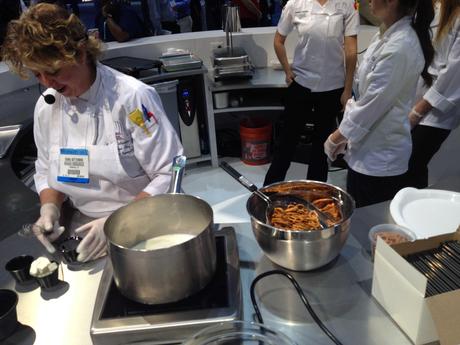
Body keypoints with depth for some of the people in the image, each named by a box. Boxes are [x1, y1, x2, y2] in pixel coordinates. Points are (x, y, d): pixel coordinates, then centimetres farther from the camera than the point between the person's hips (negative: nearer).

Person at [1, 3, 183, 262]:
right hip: (87, 235, 4)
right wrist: (50, 209, -3)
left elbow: (169, 175, -14)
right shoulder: (46, 107, 1)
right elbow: (47, 172, 15)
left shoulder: (132, 97, -16)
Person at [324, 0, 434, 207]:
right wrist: (344, 135, 12)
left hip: (379, 159, -8)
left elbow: (373, 103, -20)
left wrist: (336, 138, -8)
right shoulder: (385, 37, 7)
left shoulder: (400, 47, -22)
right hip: (368, 149, 8)